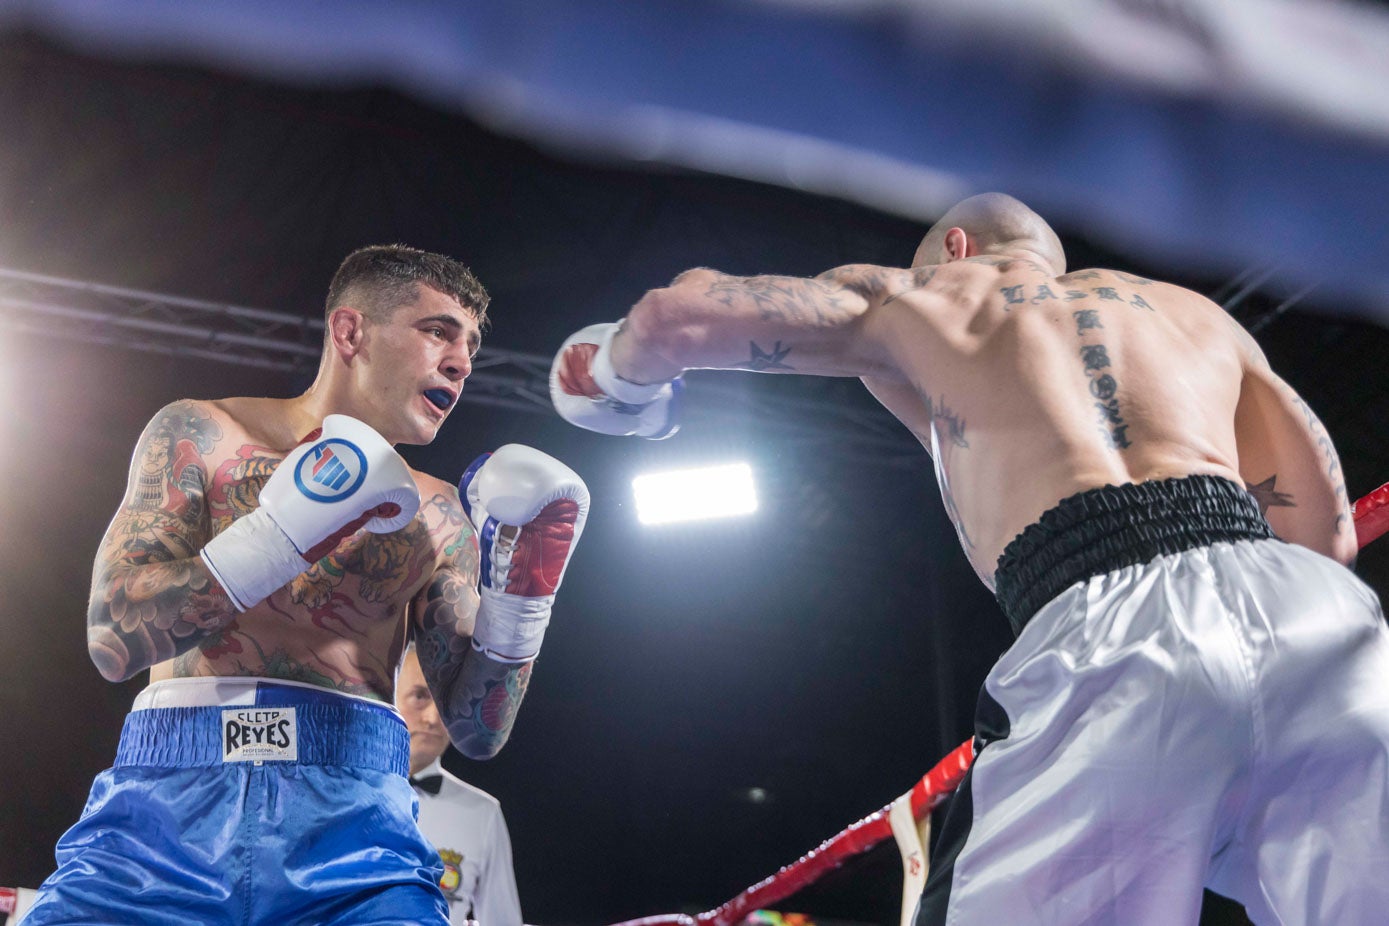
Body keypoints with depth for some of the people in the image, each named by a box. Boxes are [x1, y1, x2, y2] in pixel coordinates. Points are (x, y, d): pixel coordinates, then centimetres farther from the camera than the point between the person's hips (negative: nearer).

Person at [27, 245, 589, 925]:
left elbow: (477, 732, 11)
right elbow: (114, 640, -3)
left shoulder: (435, 517, 14)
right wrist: (284, 527, -12)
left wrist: (526, 584, -2)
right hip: (169, 800, -1)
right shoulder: (202, 433, 9)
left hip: (355, 820, 2)